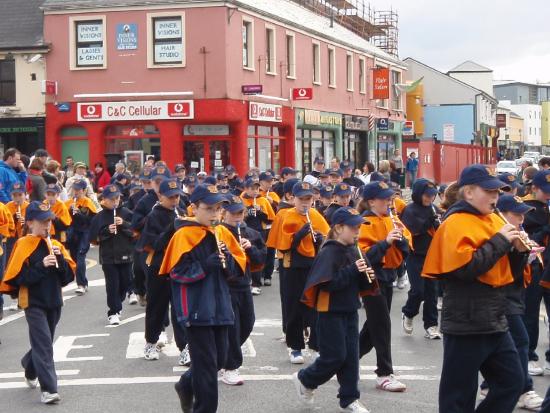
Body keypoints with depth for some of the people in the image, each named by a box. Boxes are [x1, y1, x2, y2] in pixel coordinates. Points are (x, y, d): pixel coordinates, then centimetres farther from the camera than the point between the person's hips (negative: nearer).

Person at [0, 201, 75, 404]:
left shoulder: (55, 245, 6)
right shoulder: (23, 245, -9)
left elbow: (69, 275, 4)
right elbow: (17, 277, -15)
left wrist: (61, 258, -13)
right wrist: (41, 266, -23)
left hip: (54, 302, 6)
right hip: (34, 303, -6)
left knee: (43, 342, 17)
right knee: (44, 343, -12)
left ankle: (30, 371, 43)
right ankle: (48, 389, -12)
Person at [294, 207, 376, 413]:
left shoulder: (353, 252, 8)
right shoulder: (329, 253, -16)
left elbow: (358, 284, 15)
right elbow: (327, 283, -24)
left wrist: (367, 277, -7)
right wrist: (352, 271, -27)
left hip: (350, 311, 8)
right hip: (331, 313, -7)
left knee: (351, 357, 8)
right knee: (335, 356, -3)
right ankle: (304, 379, 20)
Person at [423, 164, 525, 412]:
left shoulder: (493, 220, 13)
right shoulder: (456, 223, -12)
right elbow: (464, 267, -26)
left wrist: (516, 250, 0)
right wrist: (500, 241, -18)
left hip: (495, 322, 8)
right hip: (466, 324, -8)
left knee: (512, 382, 13)